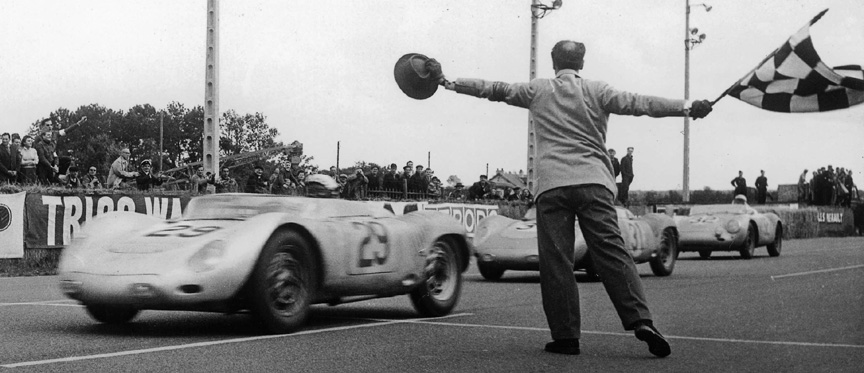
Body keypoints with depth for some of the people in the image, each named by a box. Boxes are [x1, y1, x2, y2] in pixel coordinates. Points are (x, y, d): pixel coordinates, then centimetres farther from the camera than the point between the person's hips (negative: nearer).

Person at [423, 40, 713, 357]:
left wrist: (447, 81, 27)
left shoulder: (537, 90, 14)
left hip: (551, 185, 0)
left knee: (555, 262, 1)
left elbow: (492, 89, 19)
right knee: (612, 253, -6)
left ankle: (566, 336, -1)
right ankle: (640, 320, -19)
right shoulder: (596, 91, 10)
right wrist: (688, 107, 0)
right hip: (593, 182, 0)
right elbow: (640, 104, 2)